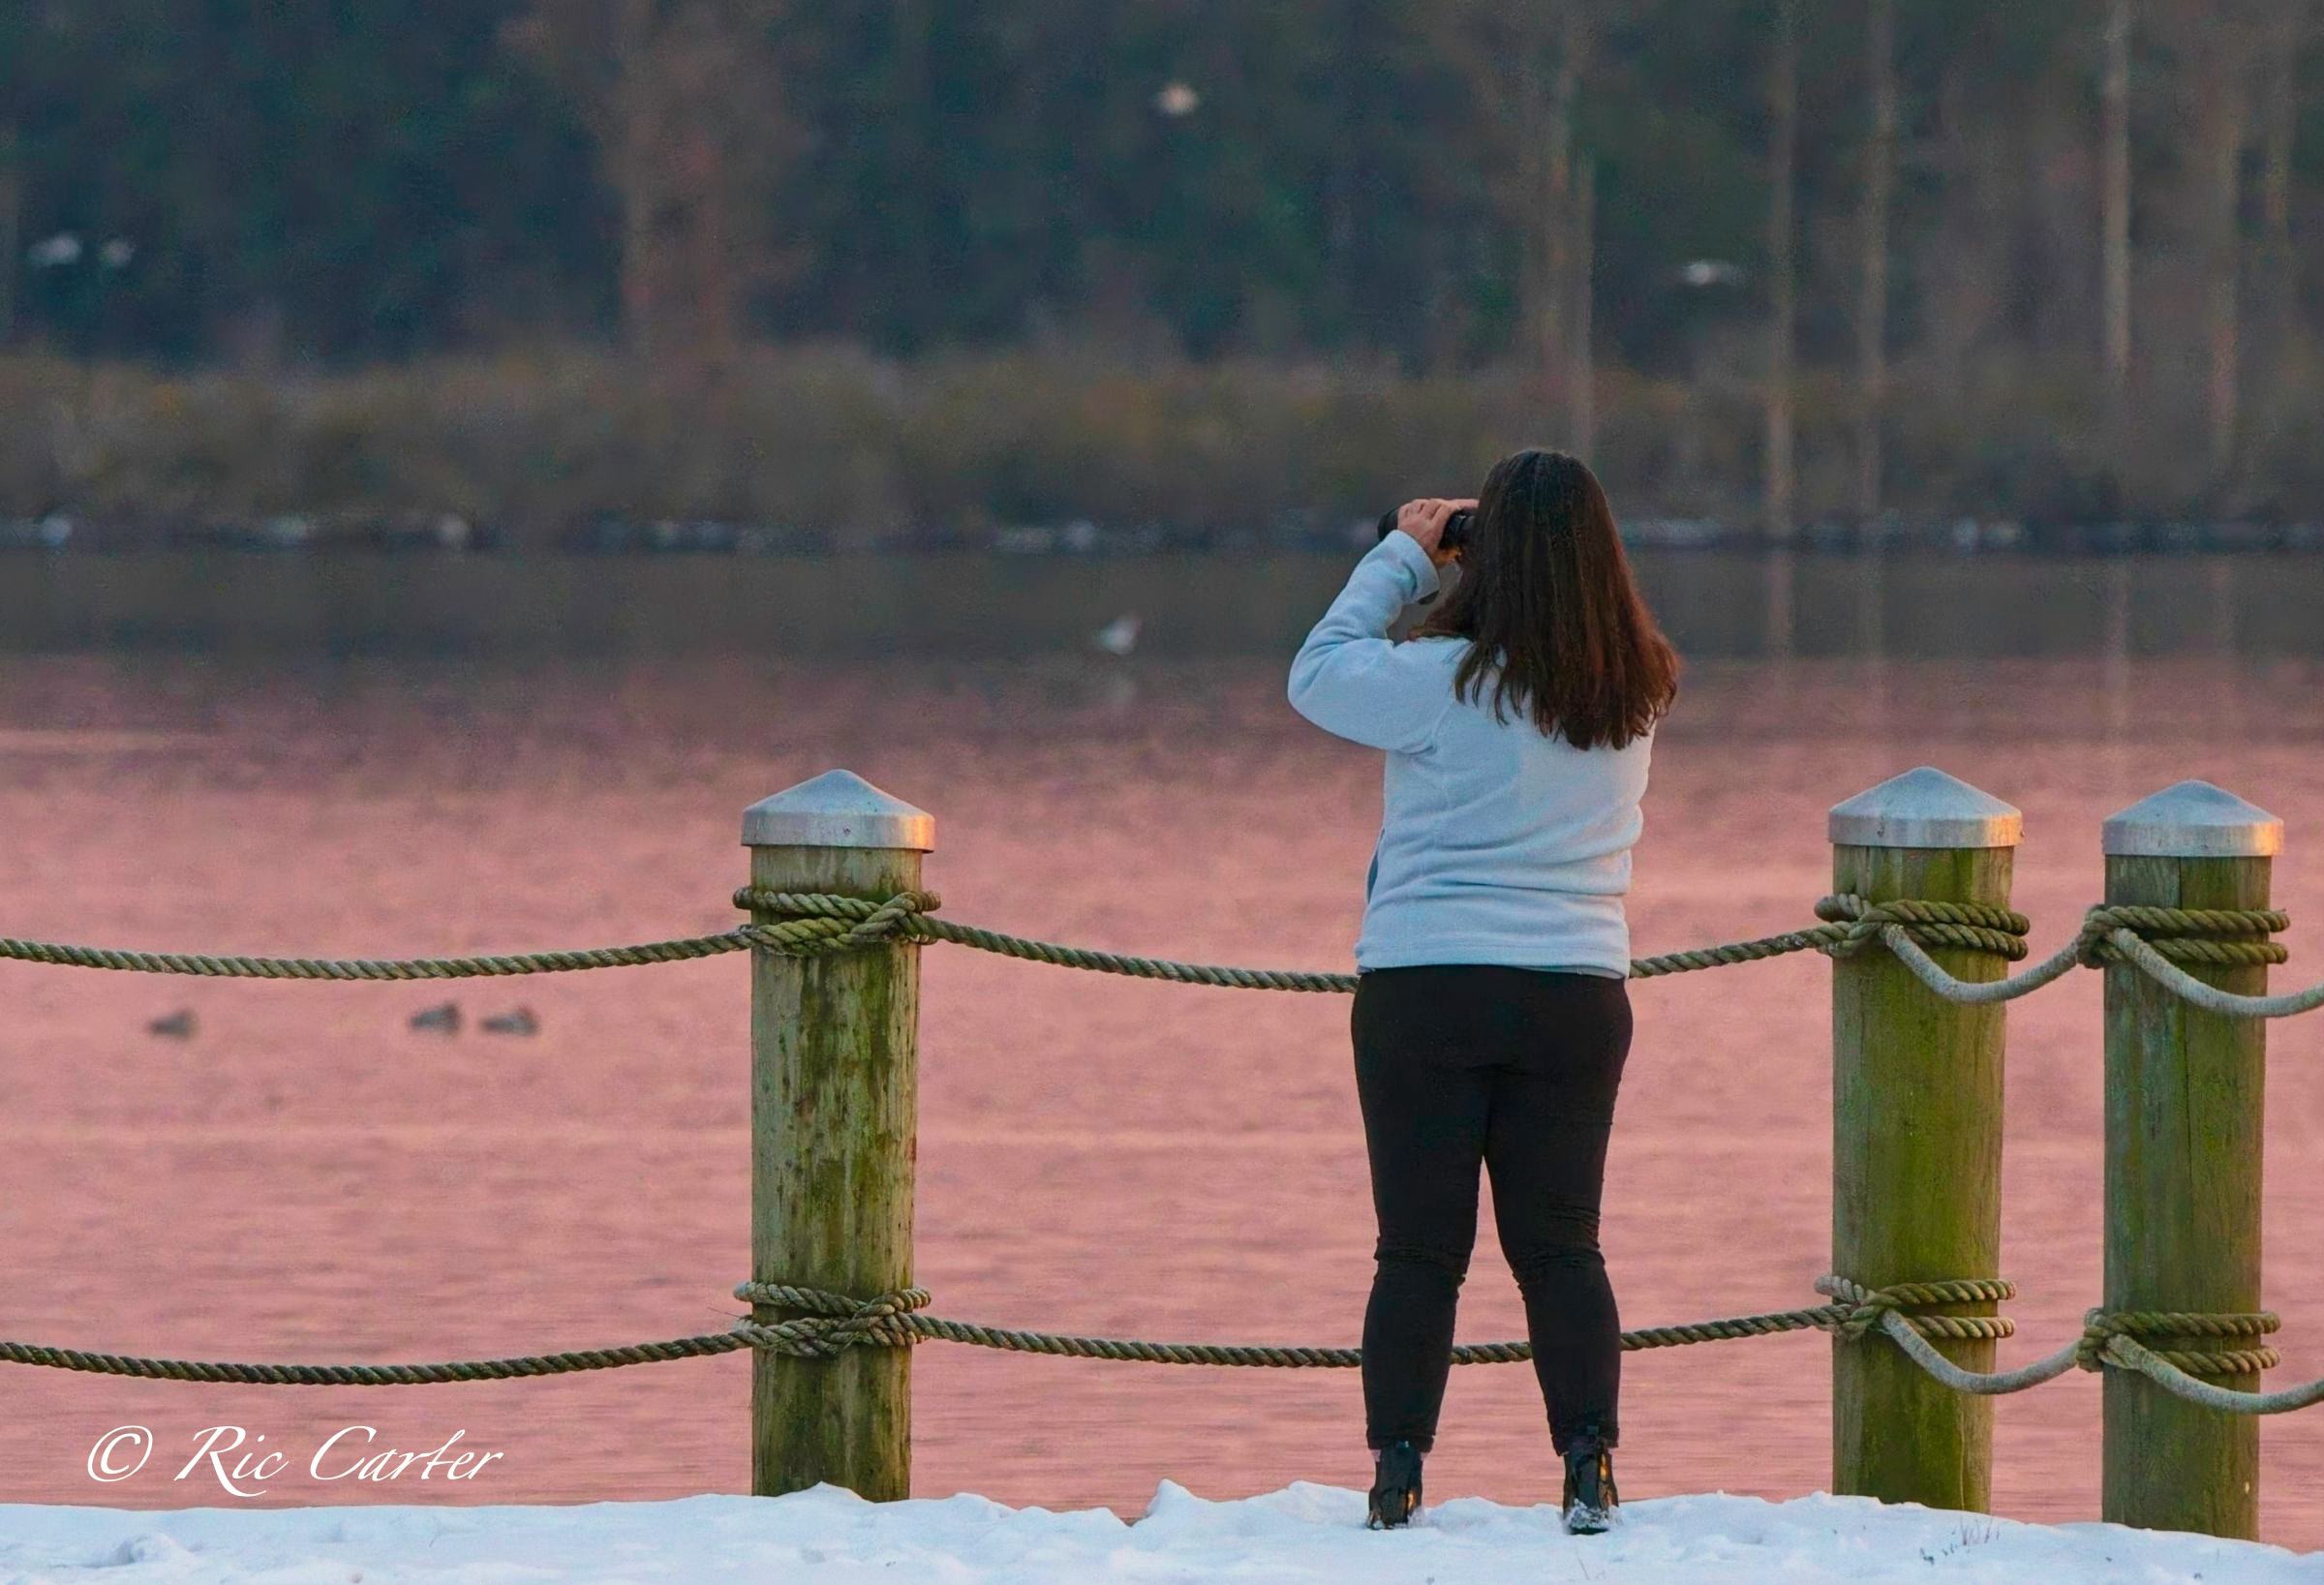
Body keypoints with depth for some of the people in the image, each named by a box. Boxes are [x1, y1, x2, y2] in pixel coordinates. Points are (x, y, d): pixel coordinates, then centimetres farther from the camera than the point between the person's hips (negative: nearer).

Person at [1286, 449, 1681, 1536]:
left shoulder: (1446, 683, -14)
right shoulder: (1637, 695, 0)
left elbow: (1317, 675, 0)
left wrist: (1401, 559, 8)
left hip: (1424, 992, -3)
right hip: (1577, 993, 3)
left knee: (1419, 1251, 4)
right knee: (1559, 1246, 9)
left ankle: (1397, 1474, 1)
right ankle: (1590, 1469, -1)